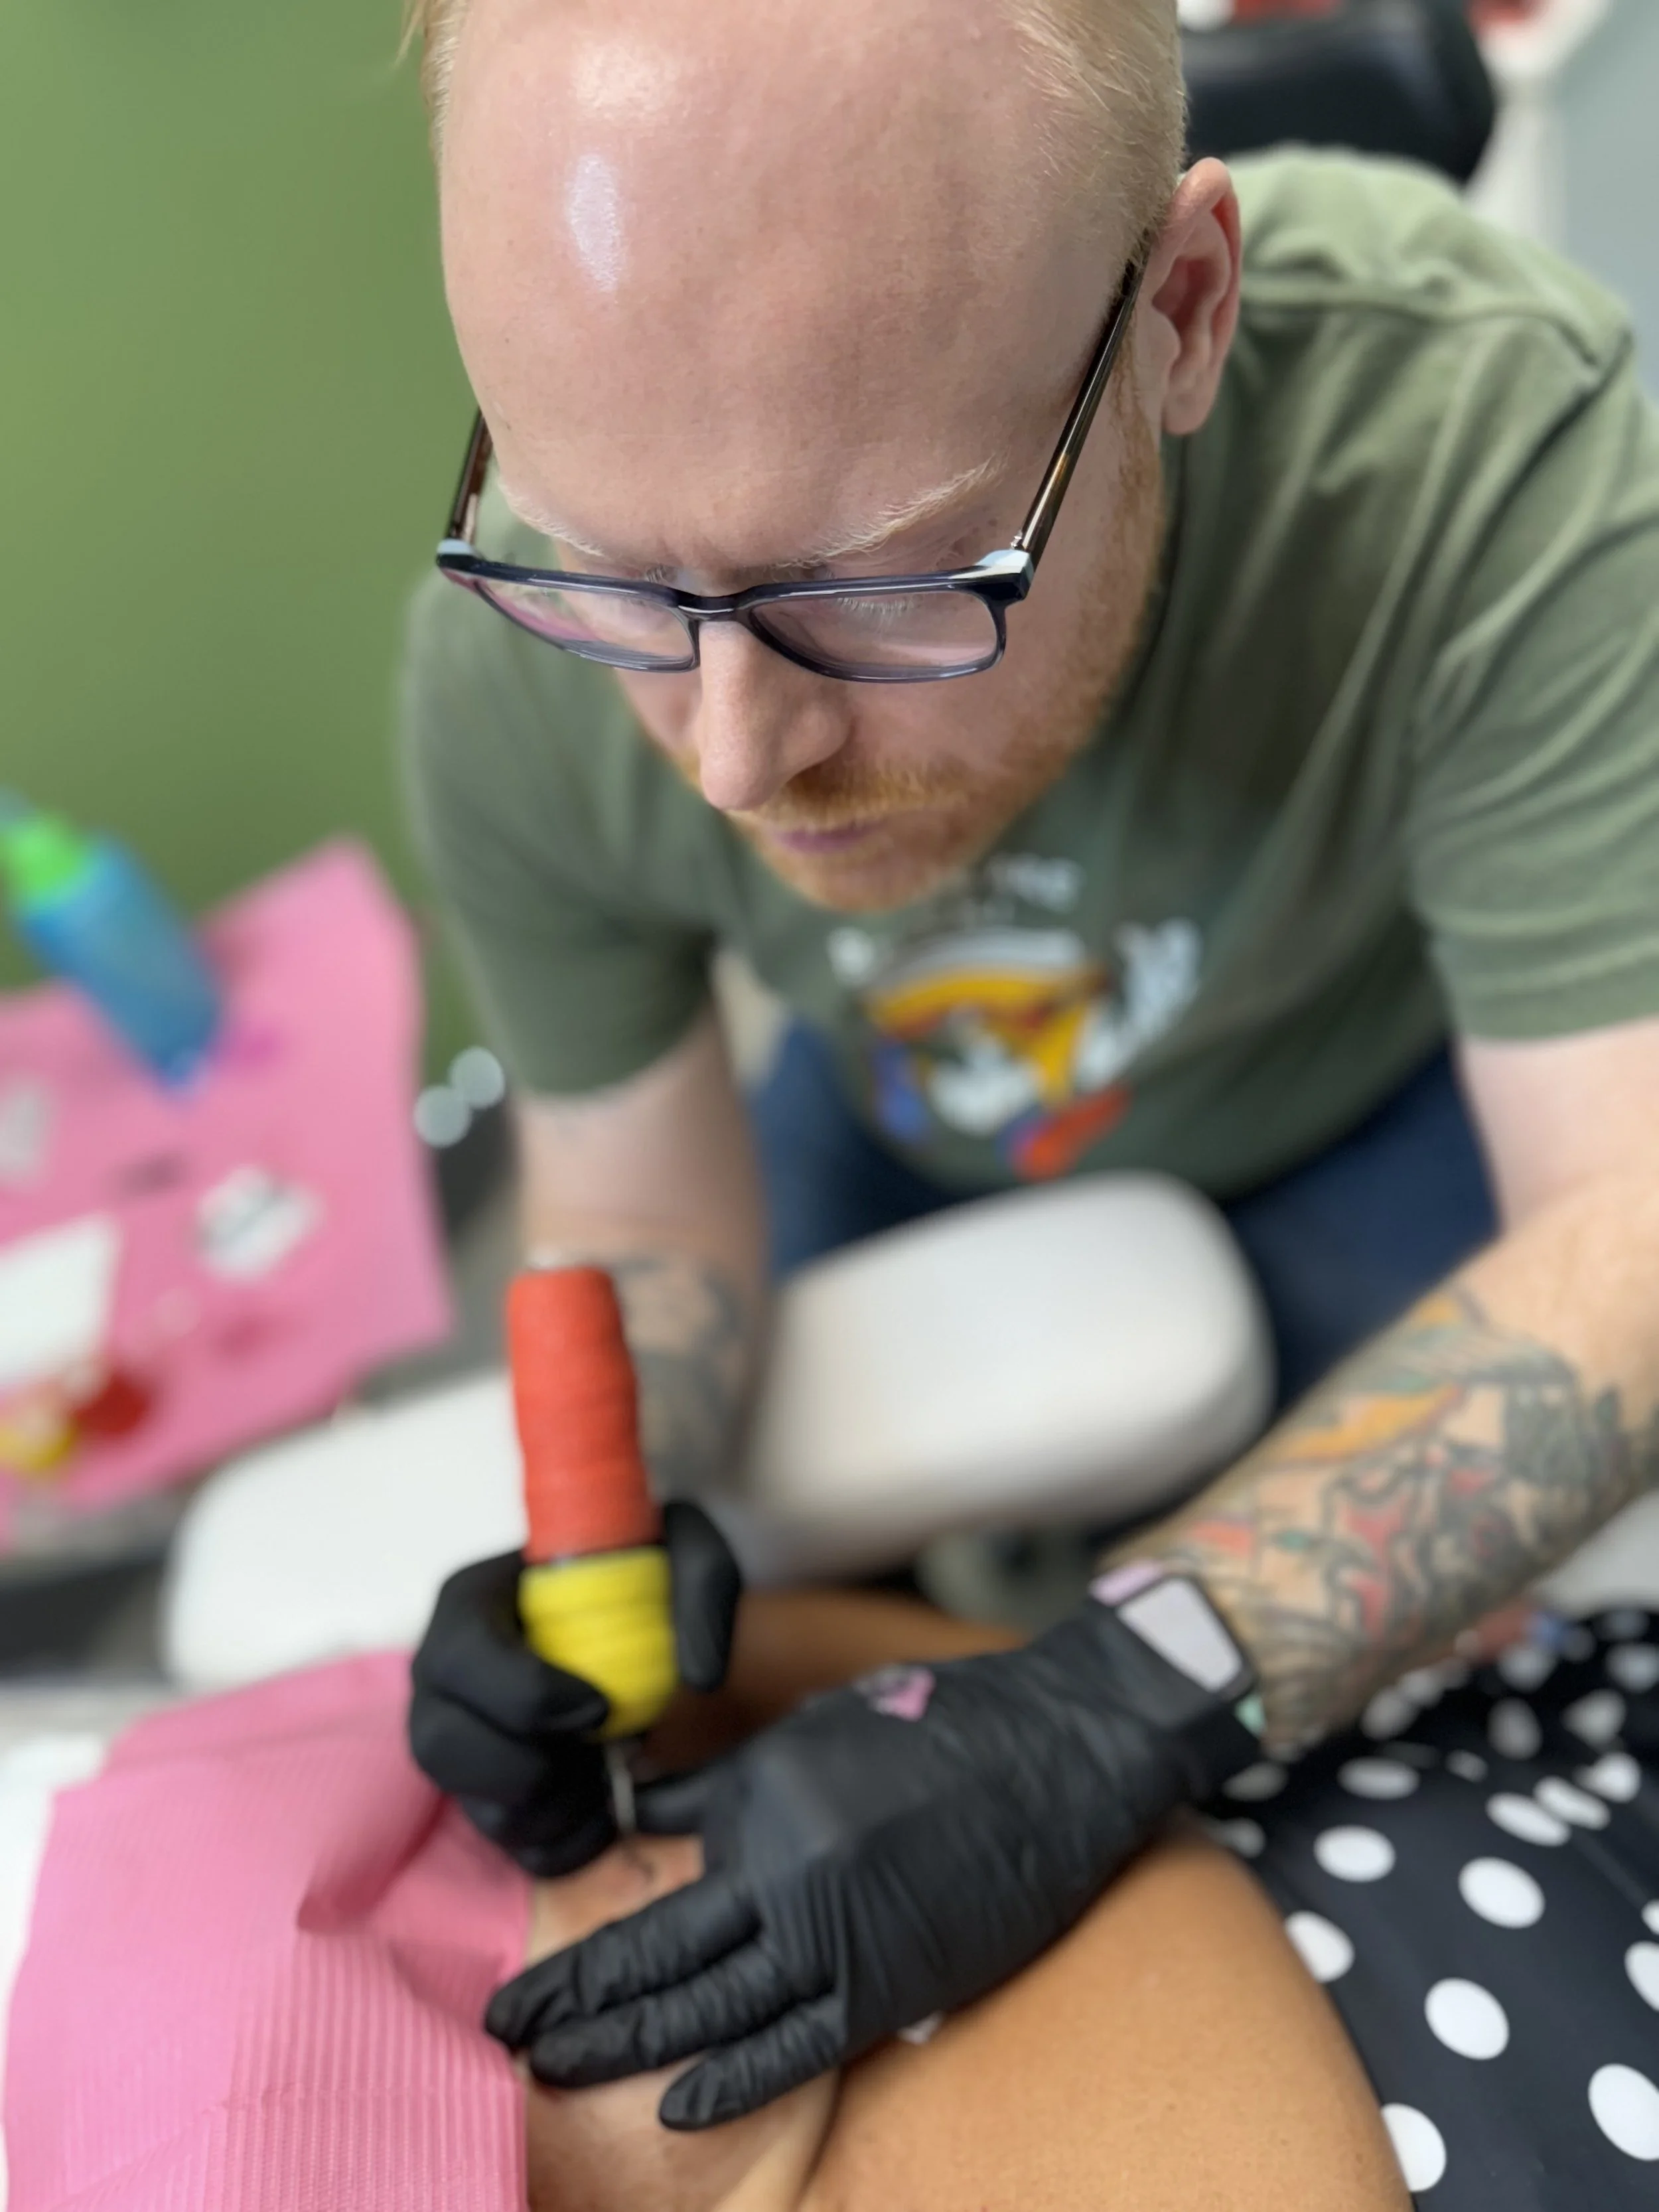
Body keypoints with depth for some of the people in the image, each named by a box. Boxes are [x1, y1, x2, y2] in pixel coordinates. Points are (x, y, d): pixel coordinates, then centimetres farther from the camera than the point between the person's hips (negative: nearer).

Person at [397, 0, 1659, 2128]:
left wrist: (1115, 1708, -47)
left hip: (1375, 1090, -1)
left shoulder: (1479, 434, -40)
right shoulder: (509, 673, -30)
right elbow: (634, 1198, -15)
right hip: (910, 1125, 3)